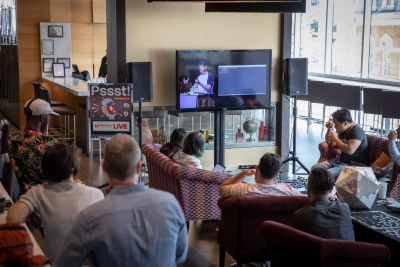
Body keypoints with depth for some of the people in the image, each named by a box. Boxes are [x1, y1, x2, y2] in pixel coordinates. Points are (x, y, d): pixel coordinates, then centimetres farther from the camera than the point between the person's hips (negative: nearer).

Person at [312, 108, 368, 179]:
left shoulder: (357, 131, -15)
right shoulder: (343, 131, 13)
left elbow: (349, 150, -30)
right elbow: (328, 141, 30)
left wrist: (335, 138, -17)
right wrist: (329, 129, 8)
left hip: (352, 165, -9)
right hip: (339, 161, 10)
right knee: (315, 168, -7)